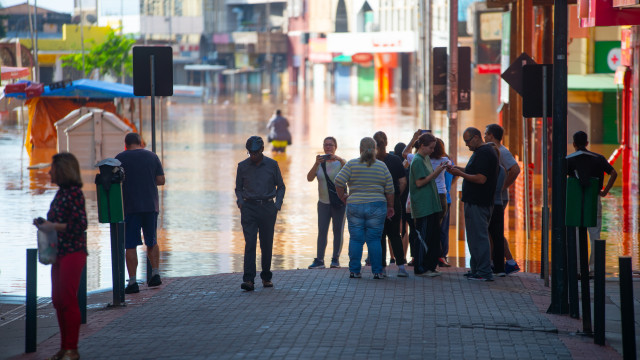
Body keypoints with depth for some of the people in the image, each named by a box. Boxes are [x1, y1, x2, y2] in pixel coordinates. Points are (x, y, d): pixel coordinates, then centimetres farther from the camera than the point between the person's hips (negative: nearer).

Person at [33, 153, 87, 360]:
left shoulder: (74, 192, -13)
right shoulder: (61, 192, 15)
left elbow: (80, 224, -19)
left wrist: (53, 226, -17)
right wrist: (45, 224, 8)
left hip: (73, 253, -10)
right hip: (59, 253, 10)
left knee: (68, 300, -8)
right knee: (58, 300, 11)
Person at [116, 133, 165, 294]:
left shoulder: (120, 158, -2)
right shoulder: (152, 156, 4)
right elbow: (161, 180, 4)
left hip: (129, 207, -3)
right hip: (151, 206, 3)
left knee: (130, 245, 0)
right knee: (152, 242, 20)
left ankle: (132, 282, -5)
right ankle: (155, 274, 15)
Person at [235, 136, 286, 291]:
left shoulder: (272, 165, 4)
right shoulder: (243, 166, 5)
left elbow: (281, 186, 12)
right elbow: (238, 188, 14)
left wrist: (278, 205, -1)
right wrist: (240, 202, -4)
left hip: (267, 207, 1)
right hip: (249, 208, -1)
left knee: (267, 245, 6)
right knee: (250, 244, -11)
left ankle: (266, 277, 21)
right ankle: (248, 280, -17)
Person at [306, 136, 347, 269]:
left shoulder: (340, 162, 0)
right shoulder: (320, 163, 6)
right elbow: (309, 178, -6)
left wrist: (339, 159, -33)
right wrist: (316, 163, -20)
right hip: (323, 202, 2)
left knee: (338, 231, 1)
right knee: (322, 231, -4)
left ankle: (336, 259, 7)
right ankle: (319, 260, -7)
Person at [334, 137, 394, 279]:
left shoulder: (351, 164, -1)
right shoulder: (382, 166, 3)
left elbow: (339, 182, -9)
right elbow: (389, 189, 6)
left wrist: (343, 197, 7)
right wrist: (390, 207, 17)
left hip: (354, 205, 0)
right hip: (377, 206, 0)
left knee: (355, 239, 5)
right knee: (374, 239, 5)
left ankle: (354, 270, 5)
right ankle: (377, 271, 3)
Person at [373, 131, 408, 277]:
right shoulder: (396, 160, -1)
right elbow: (403, 182, -2)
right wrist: (397, 195, 10)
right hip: (394, 203, 2)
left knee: (379, 235, 6)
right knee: (395, 234, 10)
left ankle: (382, 267, 4)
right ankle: (401, 266, 0)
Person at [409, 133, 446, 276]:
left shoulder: (426, 159, 16)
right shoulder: (417, 160, -11)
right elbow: (420, 182, -16)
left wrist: (439, 170, 5)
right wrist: (436, 172, -16)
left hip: (432, 205, 9)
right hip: (423, 207, -9)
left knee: (434, 236, 9)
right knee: (424, 237, -6)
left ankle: (430, 266, 14)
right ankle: (420, 269, 0)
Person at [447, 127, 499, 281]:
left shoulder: (485, 153, -16)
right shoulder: (480, 152, 18)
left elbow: (480, 179, -22)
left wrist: (460, 174, -15)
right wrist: (459, 169, 11)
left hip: (478, 204, -11)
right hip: (474, 201, 11)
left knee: (479, 237, -9)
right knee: (474, 237, 14)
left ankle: (484, 272, -8)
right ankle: (476, 269, 20)